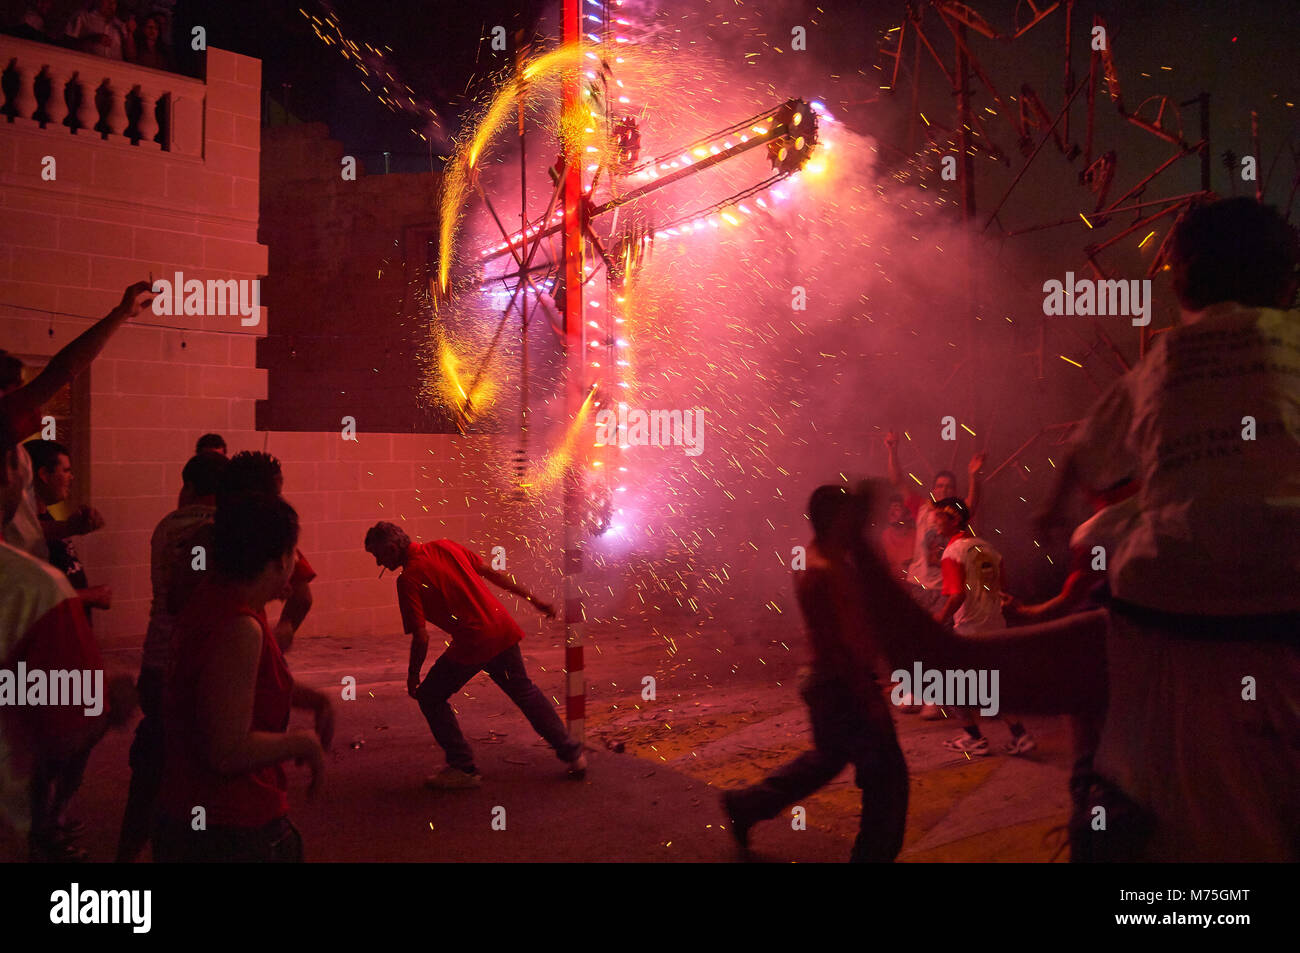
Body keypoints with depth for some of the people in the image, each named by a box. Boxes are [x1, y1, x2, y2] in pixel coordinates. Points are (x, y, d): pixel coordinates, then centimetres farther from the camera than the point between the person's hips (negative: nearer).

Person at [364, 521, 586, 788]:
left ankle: (464, 768, 14)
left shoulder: (408, 579, -11)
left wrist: (412, 676, 2)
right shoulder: (444, 546, 8)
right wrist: (533, 599, 19)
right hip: (502, 630, 7)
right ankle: (572, 753, 31)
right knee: (524, 691, 25)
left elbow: (421, 637, -14)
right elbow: (491, 573, 12)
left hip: (471, 645, -7)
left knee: (430, 697, 12)